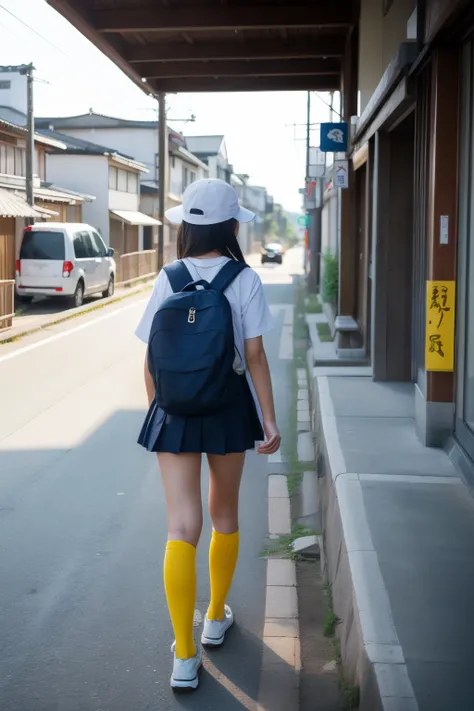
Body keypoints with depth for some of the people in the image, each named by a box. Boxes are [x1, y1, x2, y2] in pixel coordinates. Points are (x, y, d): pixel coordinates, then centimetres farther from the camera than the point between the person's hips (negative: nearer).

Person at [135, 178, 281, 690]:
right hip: (229, 405, 0)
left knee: (182, 528, 1)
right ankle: (216, 617, 37)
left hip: (175, 411, 1)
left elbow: (152, 360, 0)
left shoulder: (168, 279, -2)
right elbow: (254, 356, -9)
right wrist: (269, 421, -3)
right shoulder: (245, 280, -7)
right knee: (225, 514, 21)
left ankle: (184, 657, -3)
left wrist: (157, 413, 13)